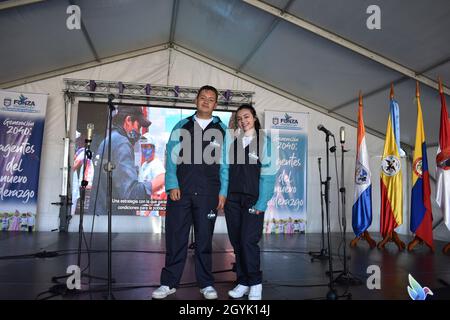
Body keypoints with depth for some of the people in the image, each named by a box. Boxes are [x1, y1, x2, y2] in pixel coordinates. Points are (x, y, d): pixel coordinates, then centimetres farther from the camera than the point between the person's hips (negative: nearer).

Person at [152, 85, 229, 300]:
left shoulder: (222, 130, 8)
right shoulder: (181, 126, 9)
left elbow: (225, 163, 5)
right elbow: (171, 157, 3)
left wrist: (223, 192, -2)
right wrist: (172, 185, -7)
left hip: (208, 194, 0)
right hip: (180, 191, 0)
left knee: (204, 239, 9)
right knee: (175, 238, 4)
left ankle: (206, 283, 22)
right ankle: (169, 283, 17)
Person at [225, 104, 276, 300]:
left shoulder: (263, 141, -1)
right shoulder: (232, 142, 12)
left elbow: (268, 173, -7)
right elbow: (227, 171, 10)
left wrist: (262, 202, -12)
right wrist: (223, 196, 1)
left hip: (253, 199, -4)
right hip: (232, 198, 5)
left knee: (248, 240, -10)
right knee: (236, 241, 7)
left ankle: (255, 284, 10)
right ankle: (243, 282, 20)